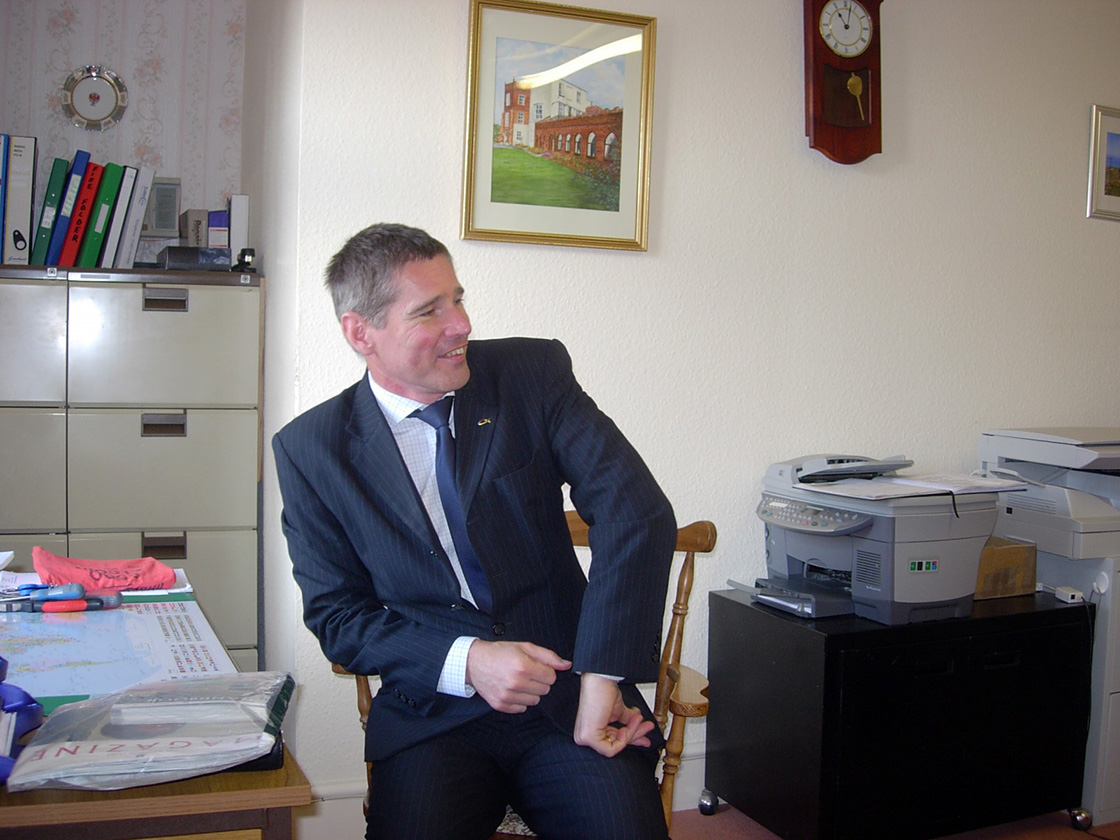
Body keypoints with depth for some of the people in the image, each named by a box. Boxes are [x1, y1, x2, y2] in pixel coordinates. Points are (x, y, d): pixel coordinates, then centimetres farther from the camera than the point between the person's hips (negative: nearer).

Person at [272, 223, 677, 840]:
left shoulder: (533, 373, -1)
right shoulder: (311, 449, 1)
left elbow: (636, 512, -9)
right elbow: (336, 615, 3)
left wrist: (602, 678, -19)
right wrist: (464, 661, -15)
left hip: (568, 699, 0)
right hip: (431, 716, 0)